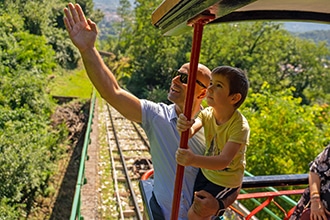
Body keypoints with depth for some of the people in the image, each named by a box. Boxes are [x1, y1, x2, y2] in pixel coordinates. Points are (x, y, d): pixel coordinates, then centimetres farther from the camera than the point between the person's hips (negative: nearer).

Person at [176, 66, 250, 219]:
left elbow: (224, 161, -39)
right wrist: (185, 127, -52)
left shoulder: (239, 126, -30)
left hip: (226, 179, -6)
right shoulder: (208, 113, -12)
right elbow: (191, 131, -28)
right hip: (206, 170, 6)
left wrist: (194, 160, -55)